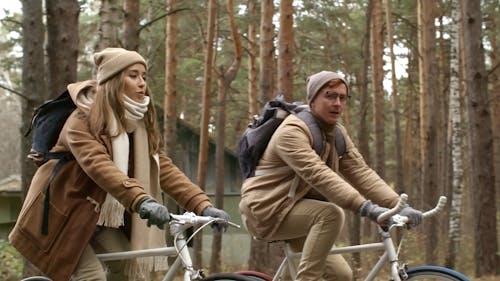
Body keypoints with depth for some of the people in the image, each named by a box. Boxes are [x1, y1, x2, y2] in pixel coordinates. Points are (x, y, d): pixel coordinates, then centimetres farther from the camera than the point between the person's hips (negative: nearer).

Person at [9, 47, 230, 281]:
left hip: (98, 215, 6)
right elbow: (98, 165, -40)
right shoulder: (83, 120, -22)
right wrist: (143, 201, -55)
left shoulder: (139, 123, -1)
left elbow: (164, 168, -11)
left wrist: (203, 206, -26)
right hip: (64, 213, -6)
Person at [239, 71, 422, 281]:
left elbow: (361, 172, -6)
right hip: (267, 209, -8)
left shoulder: (337, 134, 7)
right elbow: (319, 175, -35)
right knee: (331, 214, -30)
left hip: (296, 209, 8)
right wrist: (365, 207, -45)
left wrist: (398, 205, -21)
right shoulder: (292, 131, -20)